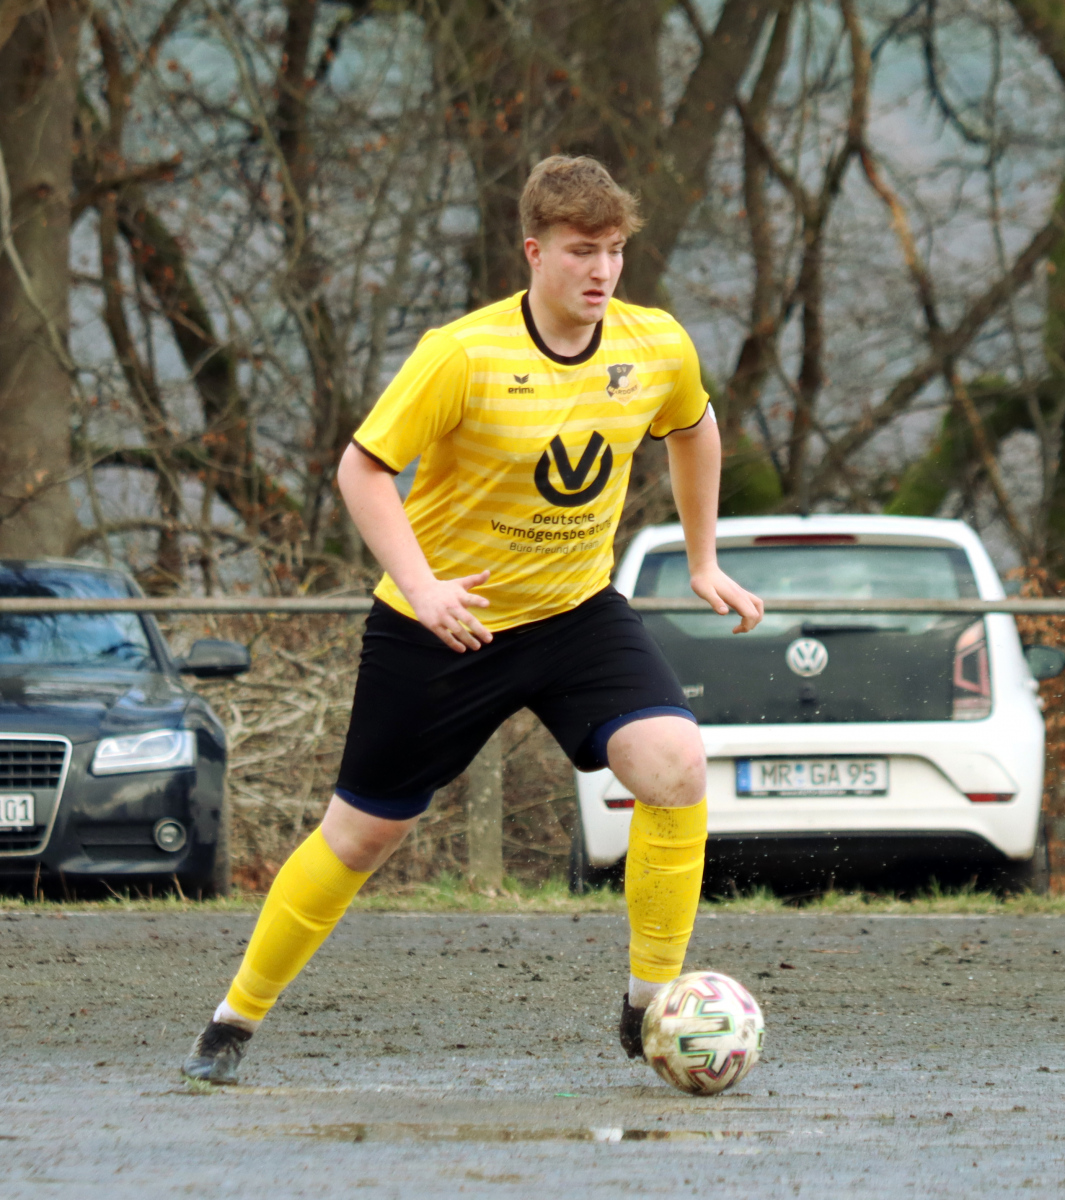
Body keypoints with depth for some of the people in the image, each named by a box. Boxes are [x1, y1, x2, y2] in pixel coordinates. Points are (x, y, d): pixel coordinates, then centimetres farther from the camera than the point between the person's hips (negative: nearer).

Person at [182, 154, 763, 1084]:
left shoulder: (658, 347, -8)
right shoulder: (466, 354, -21)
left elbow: (693, 430, 16)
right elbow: (362, 466, -16)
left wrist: (704, 564, 17)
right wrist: (421, 585, -29)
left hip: (577, 611, 3)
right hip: (440, 624, -3)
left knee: (677, 764, -21)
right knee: (363, 833, 5)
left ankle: (651, 1006, -8)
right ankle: (236, 1020, 24)